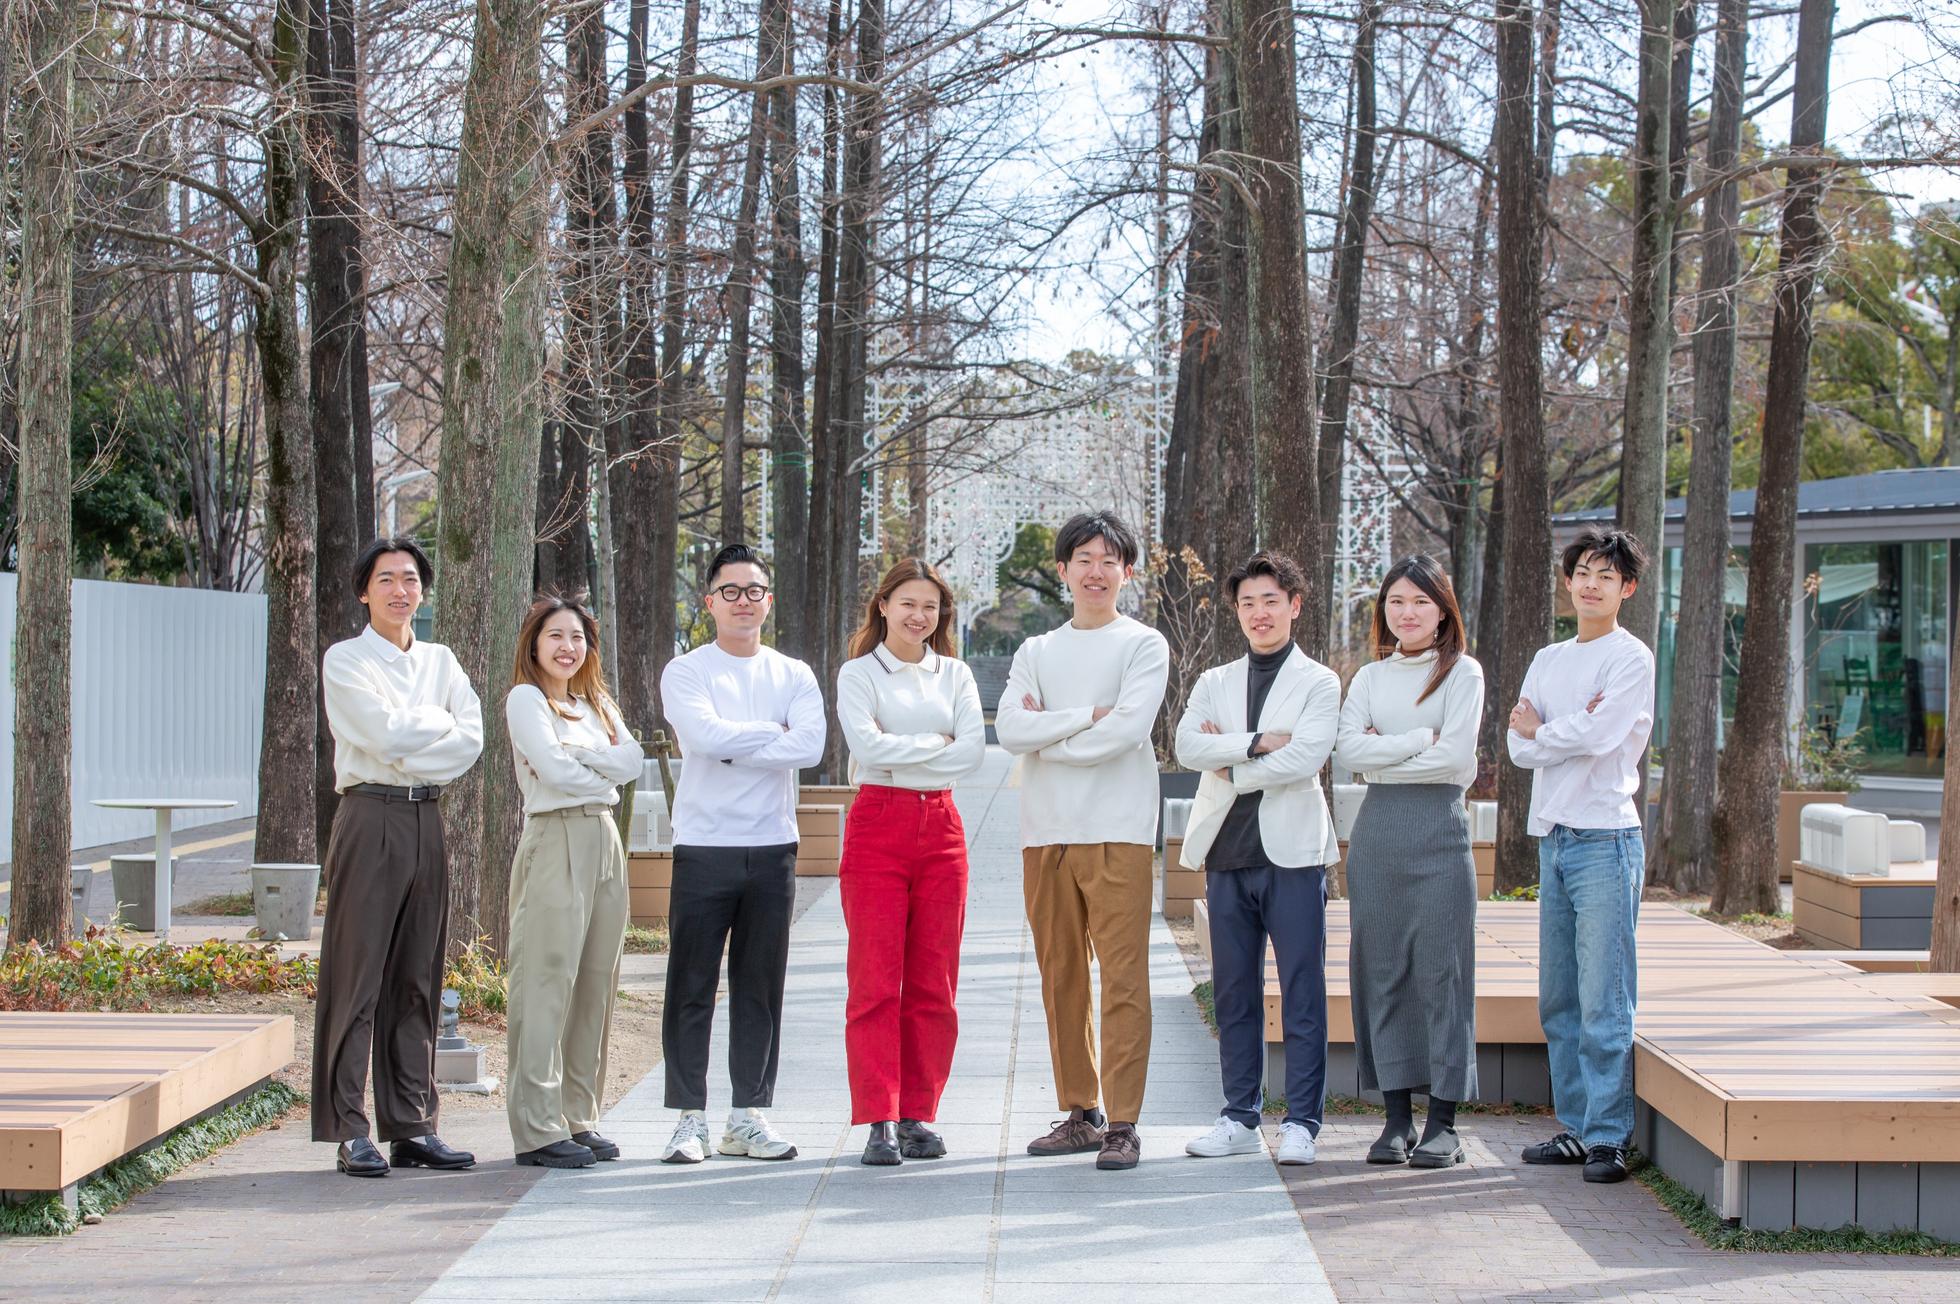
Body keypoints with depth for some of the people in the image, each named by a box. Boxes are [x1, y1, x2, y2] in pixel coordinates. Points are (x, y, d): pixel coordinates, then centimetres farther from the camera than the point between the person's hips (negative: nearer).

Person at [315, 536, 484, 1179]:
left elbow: (471, 739, 2)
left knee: (417, 977, 7)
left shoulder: (440, 661, 16)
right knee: (357, 974, -6)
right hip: (370, 818, -5)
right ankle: (349, 1131, -5)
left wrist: (407, 752, -9)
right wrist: (439, 721, 1)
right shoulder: (344, 660, 1)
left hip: (427, 819, 5)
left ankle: (412, 1125, 11)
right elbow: (384, 733, -14)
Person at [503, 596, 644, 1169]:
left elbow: (632, 760, 4)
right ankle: (537, 1128, -9)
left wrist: (577, 754, -10)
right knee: (548, 982, -9)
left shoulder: (596, 703, 20)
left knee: (596, 982, 6)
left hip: (604, 841, 7)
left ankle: (579, 1117, 12)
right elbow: (553, 768, -13)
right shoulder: (526, 698, 0)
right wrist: (605, 773, 2)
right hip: (554, 840, -7)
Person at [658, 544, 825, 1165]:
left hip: (772, 846, 3)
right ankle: (690, 1117, 5)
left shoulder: (794, 676, 10)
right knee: (691, 989, -1)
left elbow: (809, 745, -8)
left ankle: (749, 1115, 15)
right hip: (704, 848, -2)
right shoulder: (685, 672, 3)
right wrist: (772, 732, -6)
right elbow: (704, 733, -16)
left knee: (760, 988, 7)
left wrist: (732, 746, -11)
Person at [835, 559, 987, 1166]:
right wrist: (937, 743, -5)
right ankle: (879, 1122, -5)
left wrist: (902, 753, -6)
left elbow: (974, 750, -1)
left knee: (933, 983, 3)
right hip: (877, 826, -3)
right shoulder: (858, 674, 4)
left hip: (941, 827, 4)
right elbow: (868, 745, -13)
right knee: (875, 980, -7)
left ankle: (919, 1116, 10)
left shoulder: (954, 675, 14)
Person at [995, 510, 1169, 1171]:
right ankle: (1079, 1113, 17)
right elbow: (1011, 729, -1)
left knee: (1123, 979, -7)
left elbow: (1129, 728, -12)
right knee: (1060, 977, 7)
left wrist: (1047, 736, -4)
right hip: (1046, 831, 4)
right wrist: (1089, 715, -9)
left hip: (1117, 830, -4)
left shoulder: (1143, 645, 4)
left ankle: (1122, 1123, -6)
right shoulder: (1036, 652, 16)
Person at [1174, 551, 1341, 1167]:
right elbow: (1187, 746, -2)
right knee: (1234, 993, 7)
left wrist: (1229, 765, -5)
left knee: (1302, 992, -3)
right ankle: (1240, 1117, 14)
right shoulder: (1214, 683, 15)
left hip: (1292, 851, -4)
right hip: (1226, 851, 4)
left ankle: (1301, 1122, 2)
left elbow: (1305, 758, -11)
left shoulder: (1318, 683, 4)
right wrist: (1258, 742, -12)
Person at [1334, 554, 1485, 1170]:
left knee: (1441, 969, -4)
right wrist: (1420, 740, -8)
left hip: (1438, 829, -4)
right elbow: (1347, 749, 0)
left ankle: (1443, 1123, 1)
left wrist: (1383, 756, -3)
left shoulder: (1462, 673, 3)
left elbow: (1456, 758, -10)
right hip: (1377, 832, 4)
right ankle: (1398, 1117, 9)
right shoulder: (1370, 676, 14)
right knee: (1382, 971, 3)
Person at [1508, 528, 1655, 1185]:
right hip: (1553, 837, 7)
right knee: (1558, 999, 10)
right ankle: (1576, 1126, 17)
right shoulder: (1548, 660, 16)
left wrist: (1541, 731, 1)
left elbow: (1598, 737, -16)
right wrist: (1571, 728, -10)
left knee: (1604, 1001, -7)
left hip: (1606, 840, -7)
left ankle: (1609, 1136, -3)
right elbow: (1519, 747, 7)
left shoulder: (1630, 659, -4)